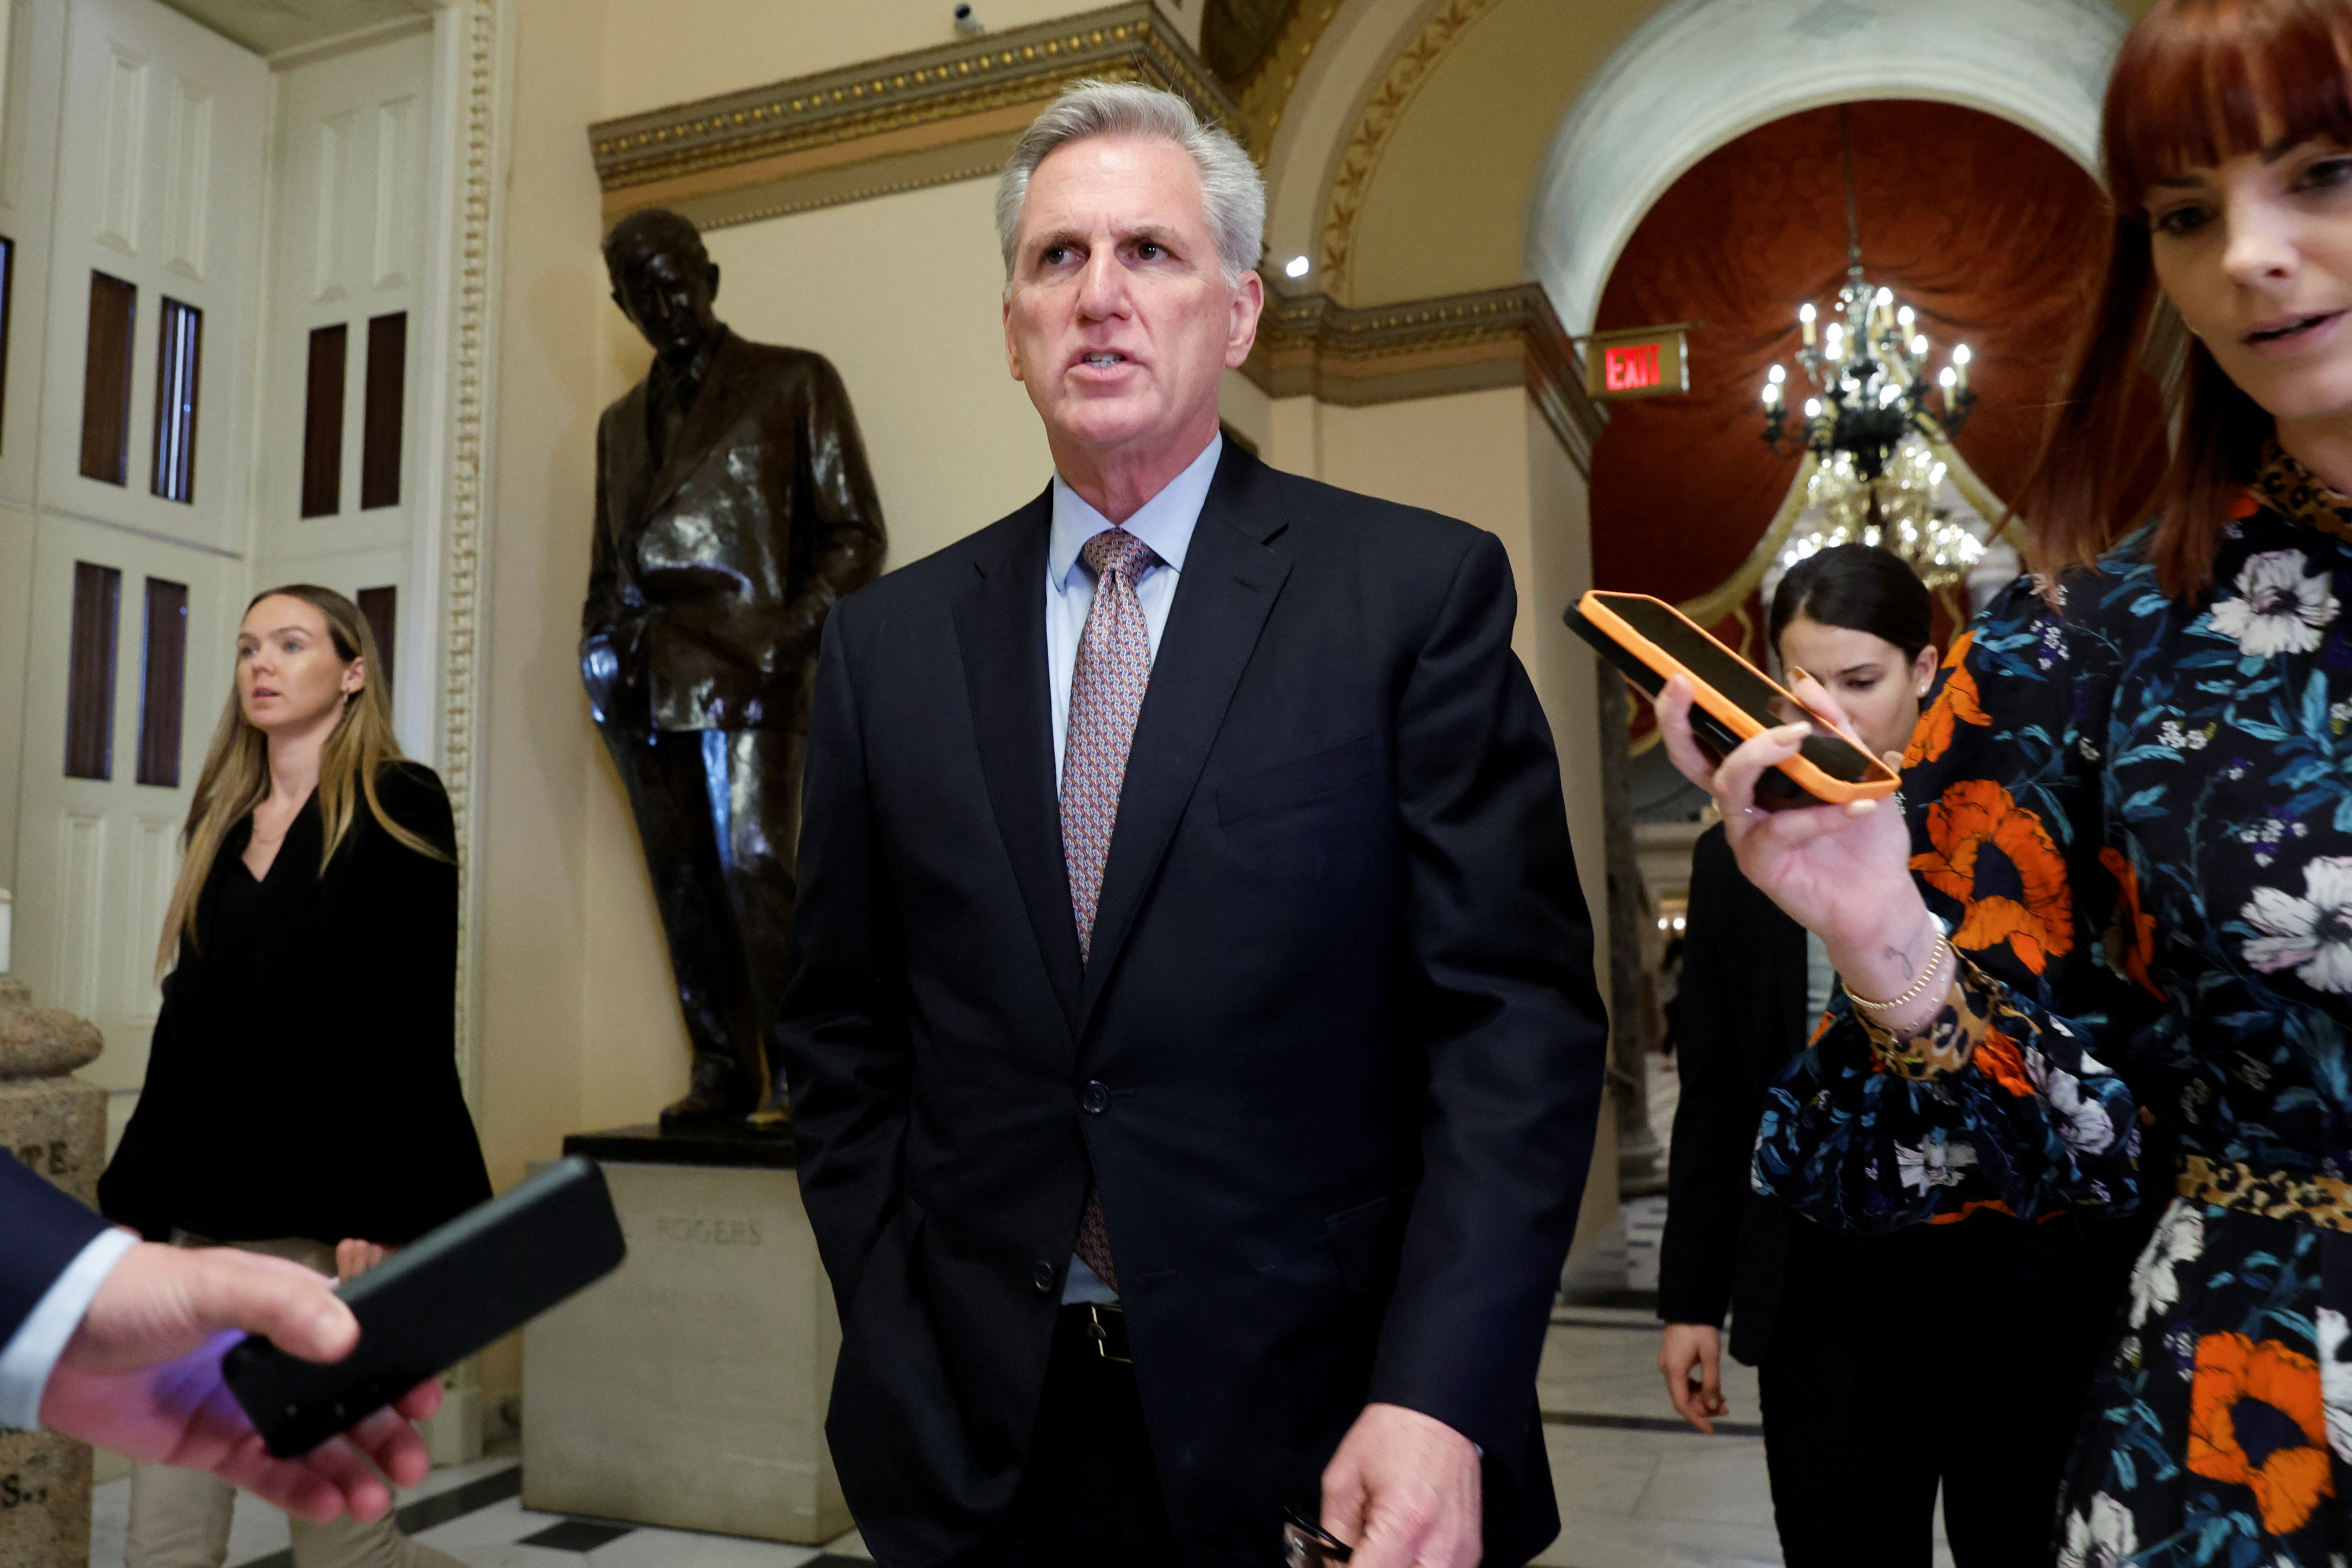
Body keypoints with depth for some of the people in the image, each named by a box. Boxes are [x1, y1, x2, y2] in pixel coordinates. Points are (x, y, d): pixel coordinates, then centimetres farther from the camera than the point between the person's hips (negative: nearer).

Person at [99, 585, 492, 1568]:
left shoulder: (398, 809, -4)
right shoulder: (222, 822, 16)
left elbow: (415, 1033, -12)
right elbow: (185, 1028, 17)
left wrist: (378, 1220, -18)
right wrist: (134, 1208, 13)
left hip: (328, 1224, -6)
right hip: (208, 1219, 7)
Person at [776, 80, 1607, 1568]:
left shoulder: (1422, 589, -6)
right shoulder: (890, 638, 3)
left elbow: (1519, 1013, -10)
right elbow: (846, 1038, 6)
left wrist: (1439, 1400, -17)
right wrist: (901, 1357, -1)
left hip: (1327, 1432, -2)